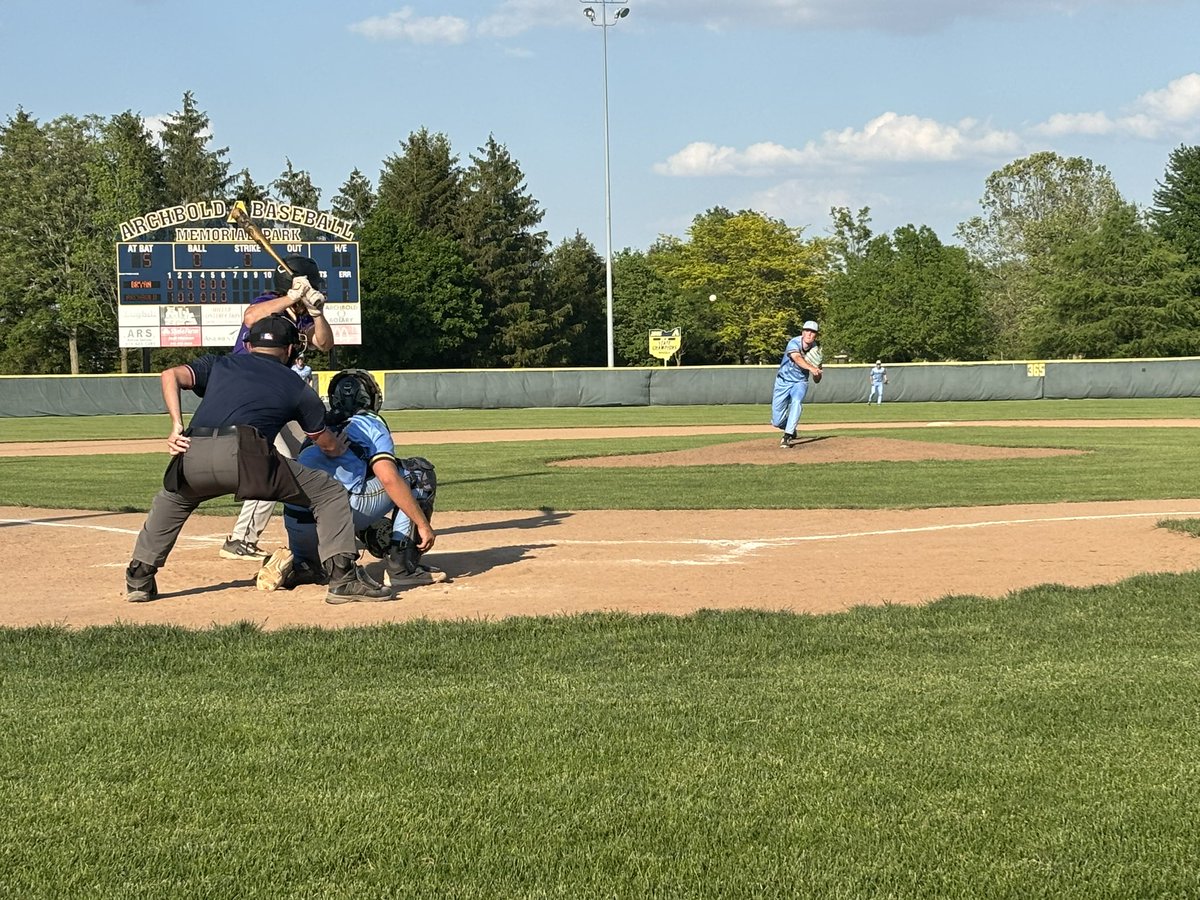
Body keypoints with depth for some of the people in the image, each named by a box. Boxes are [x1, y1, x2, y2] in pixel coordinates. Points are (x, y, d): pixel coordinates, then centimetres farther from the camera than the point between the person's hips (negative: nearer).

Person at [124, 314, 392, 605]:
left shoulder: (218, 364, 31)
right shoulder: (297, 387, 25)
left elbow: (171, 375, 15)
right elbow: (327, 445, 32)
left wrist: (177, 426, 11)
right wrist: (340, 447, 55)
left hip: (191, 458, 4)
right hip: (244, 455, -4)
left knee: (170, 499, 37)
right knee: (330, 493, 11)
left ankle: (138, 580, 32)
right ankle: (343, 578, -1)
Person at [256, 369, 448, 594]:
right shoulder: (369, 424, 11)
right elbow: (388, 478, -4)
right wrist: (423, 524, -1)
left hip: (296, 526, 6)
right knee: (419, 471, 11)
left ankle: (296, 563, 3)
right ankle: (402, 566, 4)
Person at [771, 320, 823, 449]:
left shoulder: (816, 350, -11)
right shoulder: (794, 343, -22)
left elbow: (816, 380, -8)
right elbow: (798, 359, -44)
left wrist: (818, 369, -30)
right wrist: (811, 368, -62)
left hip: (800, 382, 1)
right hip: (783, 381, -1)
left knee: (796, 401, -34)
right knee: (777, 422, 0)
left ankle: (788, 436, -29)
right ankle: (791, 431, 34)